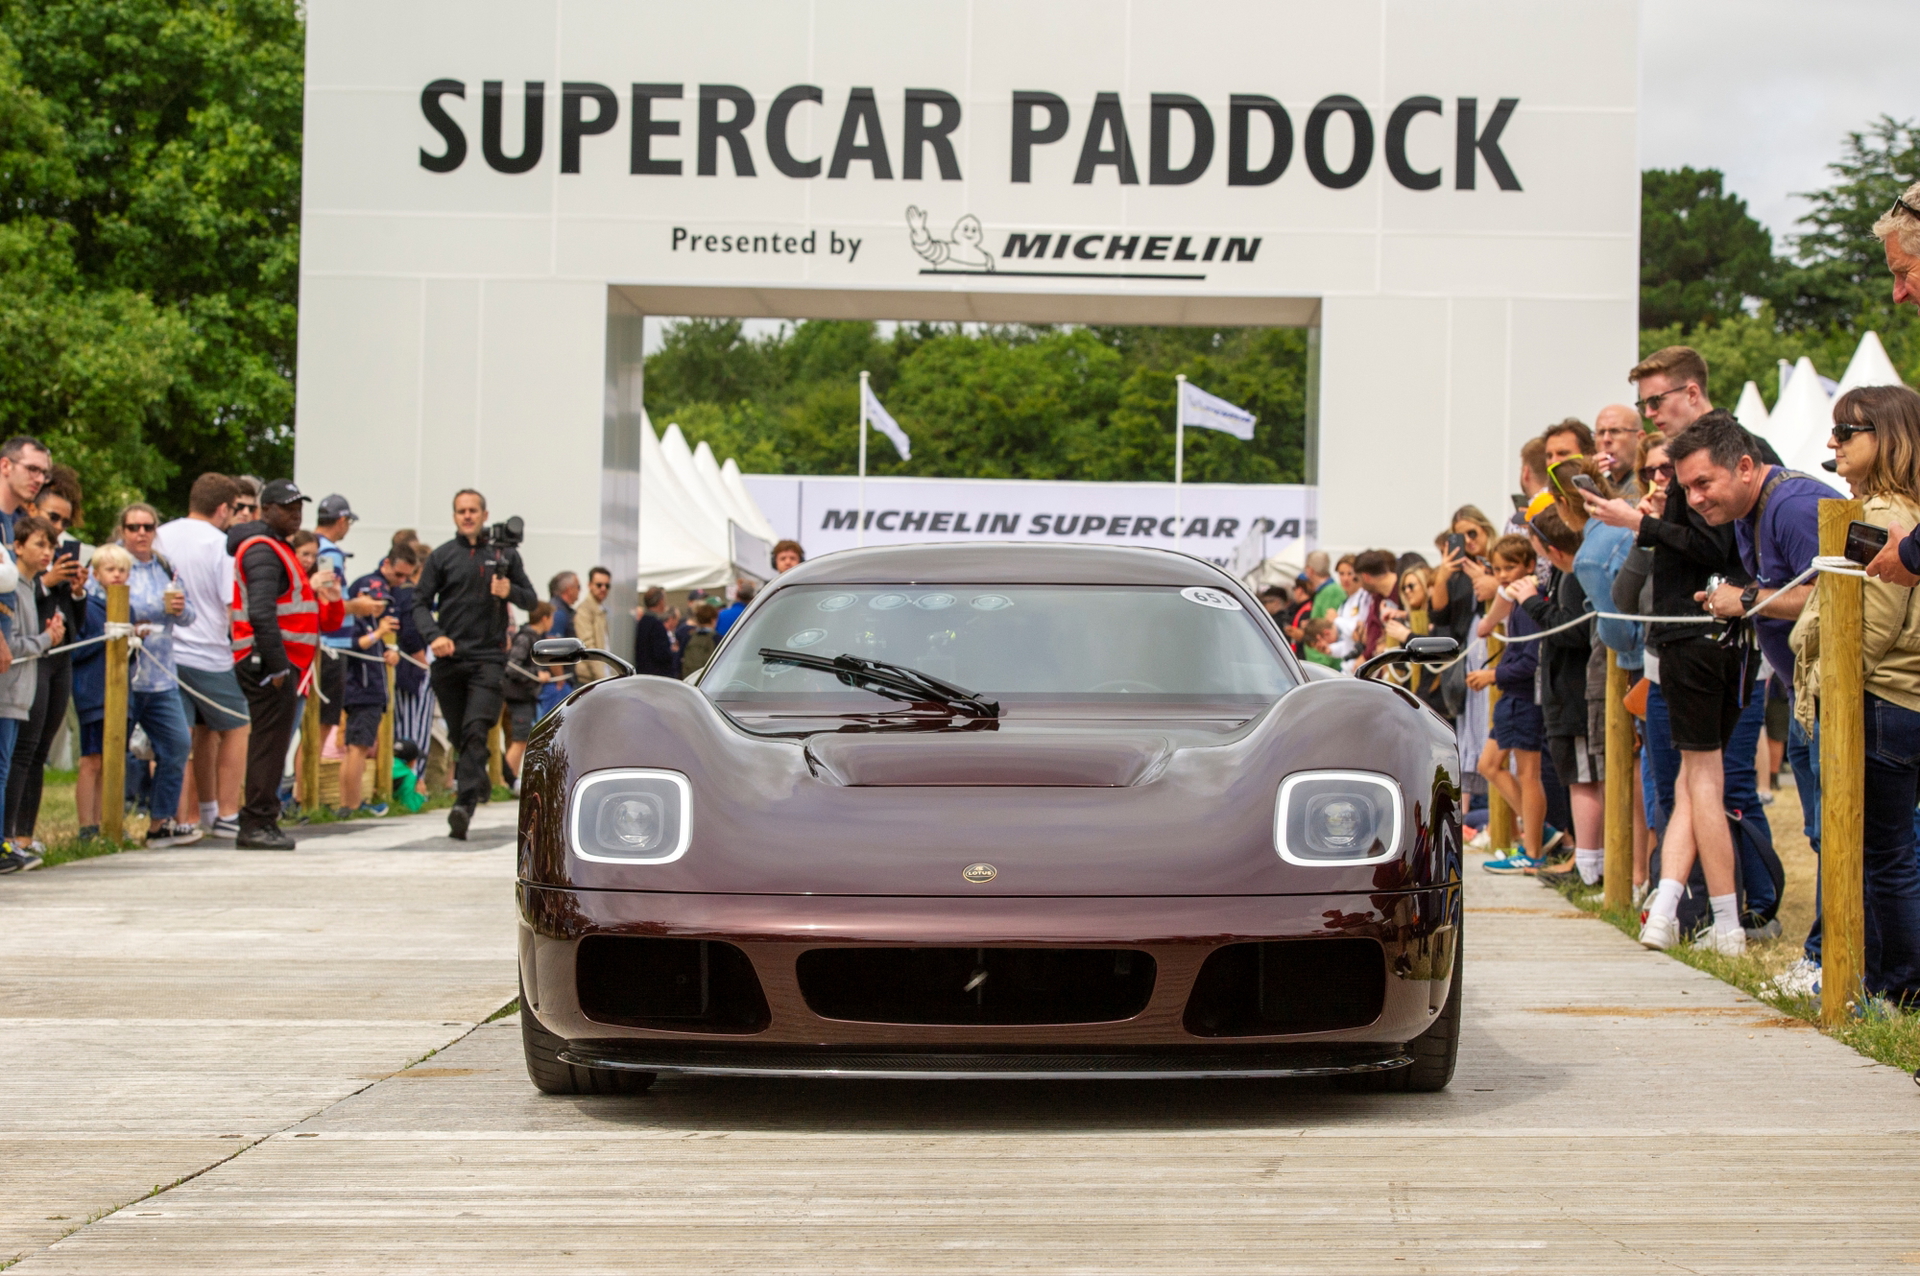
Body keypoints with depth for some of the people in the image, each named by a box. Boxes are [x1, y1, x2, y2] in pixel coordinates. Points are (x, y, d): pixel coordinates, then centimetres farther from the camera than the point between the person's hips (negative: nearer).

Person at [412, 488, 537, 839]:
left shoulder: (504, 555, 9)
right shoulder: (442, 557, 9)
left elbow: (532, 600, 13)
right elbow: (420, 603, 6)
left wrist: (510, 592, -9)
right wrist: (433, 635, -13)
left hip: (488, 657, -2)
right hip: (449, 658, 2)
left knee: (476, 729, -17)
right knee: (459, 734, 8)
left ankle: (464, 804, -24)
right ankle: (479, 782, 32)